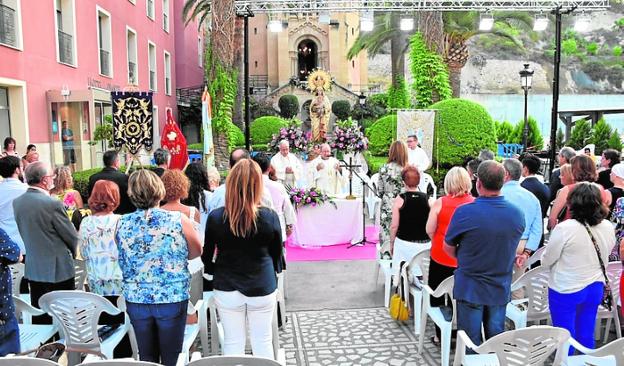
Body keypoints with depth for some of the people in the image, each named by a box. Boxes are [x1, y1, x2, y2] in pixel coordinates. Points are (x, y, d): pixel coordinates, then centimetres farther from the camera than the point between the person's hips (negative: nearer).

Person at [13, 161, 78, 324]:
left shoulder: (17, 202, -1)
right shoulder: (52, 204, -21)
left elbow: (23, 232, 10)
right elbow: (72, 236, -11)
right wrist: (73, 252, 9)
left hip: (33, 269, 6)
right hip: (58, 269, -6)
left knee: (39, 318, 16)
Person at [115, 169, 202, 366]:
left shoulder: (122, 224, -6)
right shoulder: (178, 220, -13)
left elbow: (123, 262, 9)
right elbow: (197, 251, 2)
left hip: (136, 300, 2)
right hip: (172, 298, -2)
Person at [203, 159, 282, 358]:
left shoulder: (215, 217, -14)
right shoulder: (270, 217, -15)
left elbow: (206, 257, -1)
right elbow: (276, 256, -2)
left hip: (227, 289, 1)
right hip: (262, 289, 0)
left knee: (233, 343, 16)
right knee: (263, 342, 16)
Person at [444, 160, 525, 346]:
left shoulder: (464, 212, -21)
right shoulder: (518, 214, -7)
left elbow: (448, 248, -7)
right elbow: (515, 250, 8)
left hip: (470, 288, -3)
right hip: (501, 288, 4)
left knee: (470, 340, 10)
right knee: (496, 336, 18)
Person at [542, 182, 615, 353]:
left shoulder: (565, 228, -22)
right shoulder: (608, 227, -4)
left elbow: (546, 261, -12)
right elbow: (605, 257, 11)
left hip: (566, 291, -5)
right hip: (595, 288, 5)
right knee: (587, 336, 18)